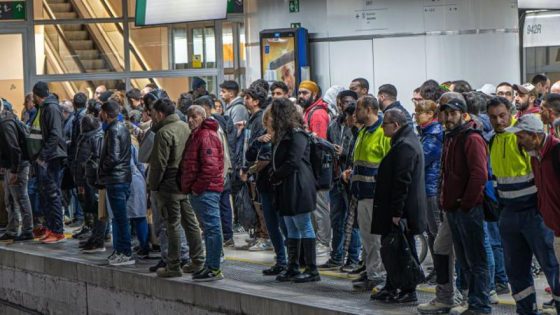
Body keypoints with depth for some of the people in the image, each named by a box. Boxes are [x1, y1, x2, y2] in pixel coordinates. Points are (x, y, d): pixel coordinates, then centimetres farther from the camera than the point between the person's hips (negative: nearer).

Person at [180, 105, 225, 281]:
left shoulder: (207, 136, -12)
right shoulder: (196, 135, 21)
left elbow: (210, 165, -21)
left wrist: (198, 187, -17)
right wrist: (190, 187, 18)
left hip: (206, 191, -11)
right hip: (199, 190, 11)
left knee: (212, 228, -9)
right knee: (209, 228, 13)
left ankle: (214, 269, -9)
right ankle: (211, 266, 18)